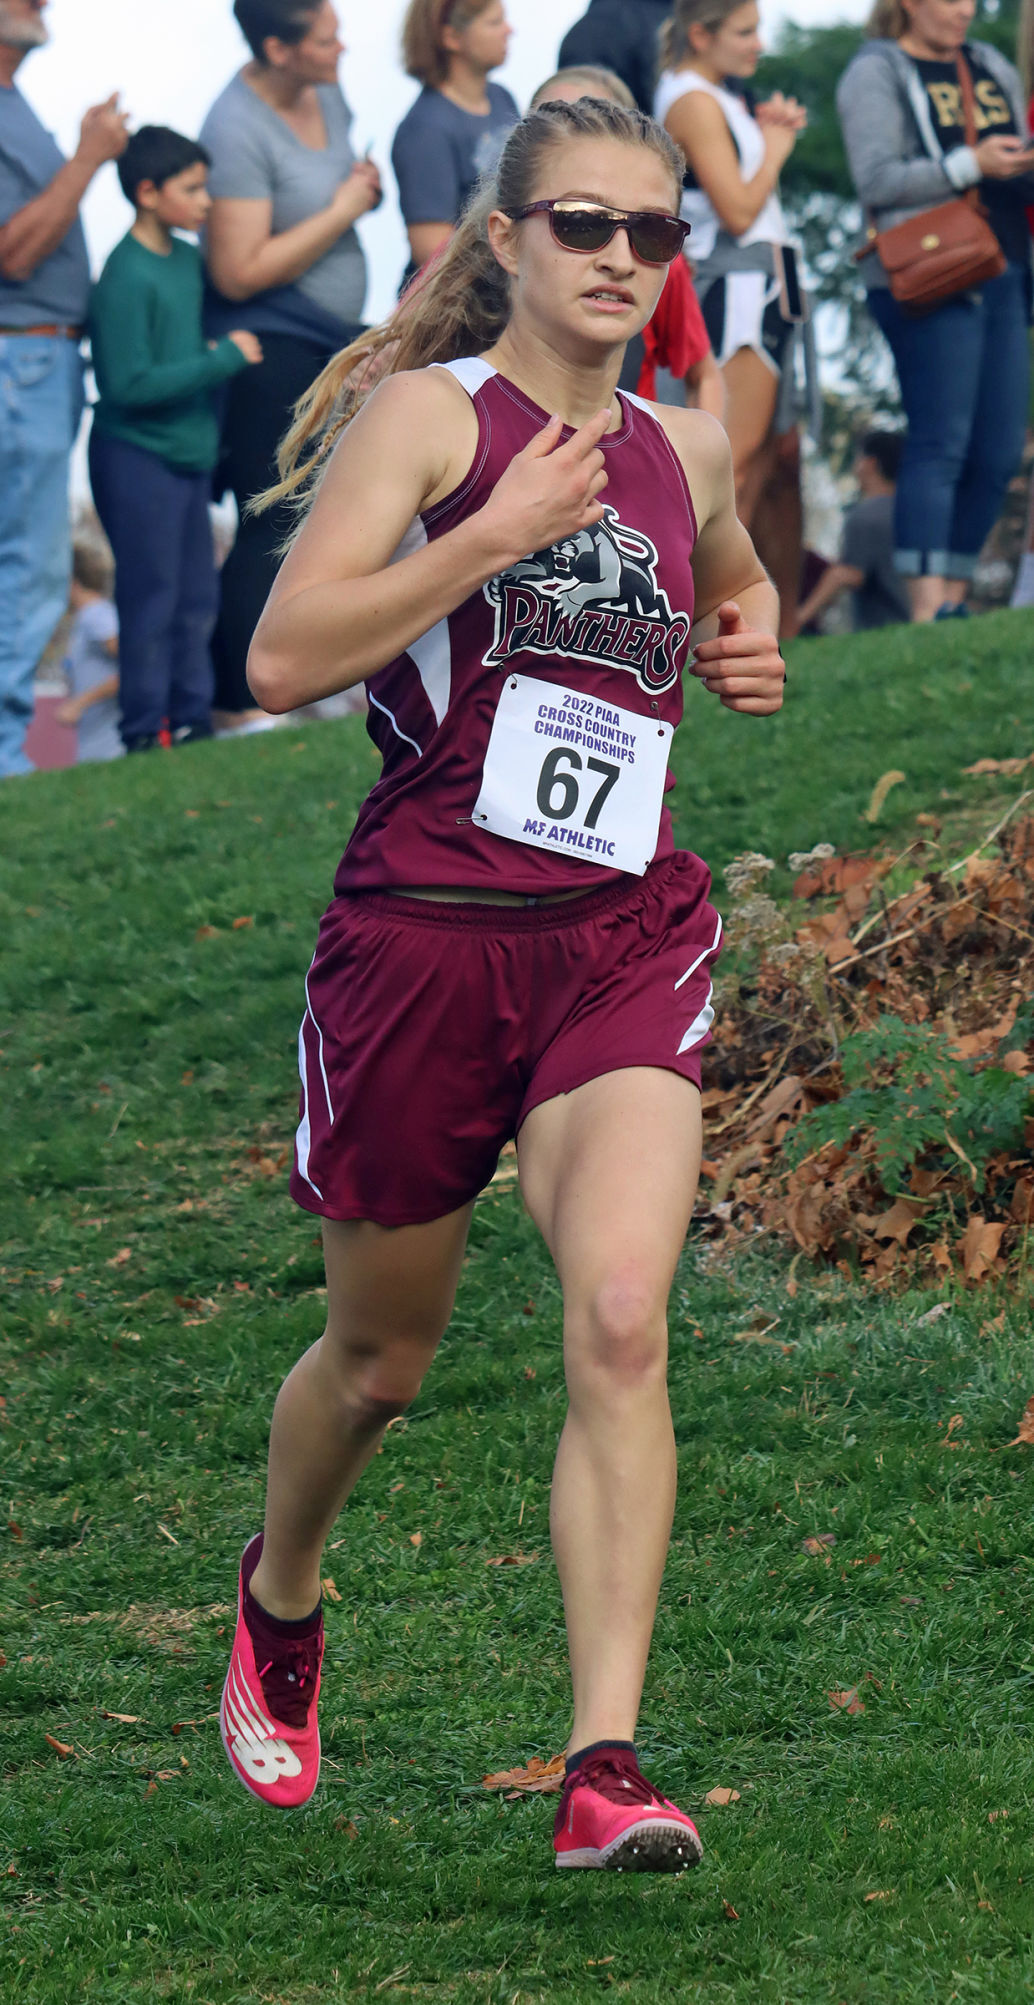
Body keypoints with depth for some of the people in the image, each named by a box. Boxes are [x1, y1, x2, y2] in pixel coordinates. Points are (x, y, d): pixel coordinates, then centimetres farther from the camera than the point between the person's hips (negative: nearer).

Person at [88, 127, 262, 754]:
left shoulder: (189, 260, 8)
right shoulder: (127, 278, -18)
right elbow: (131, 384, -22)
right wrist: (224, 358, -18)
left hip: (190, 452, 8)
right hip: (137, 459, -8)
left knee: (197, 599, 11)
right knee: (152, 600, -3)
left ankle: (193, 719, 18)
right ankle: (147, 730, 4)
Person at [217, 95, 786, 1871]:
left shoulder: (686, 449, 12)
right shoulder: (429, 414, -5)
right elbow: (284, 660, -16)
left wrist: (748, 646, 13)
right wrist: (495, 533, -21)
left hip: (625, 938, 3)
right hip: (424, 926, -3)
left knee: (619, 1320, -19)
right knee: (382, 1350, 14)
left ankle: (606, 1767, -21)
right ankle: (279, 1605, 46)